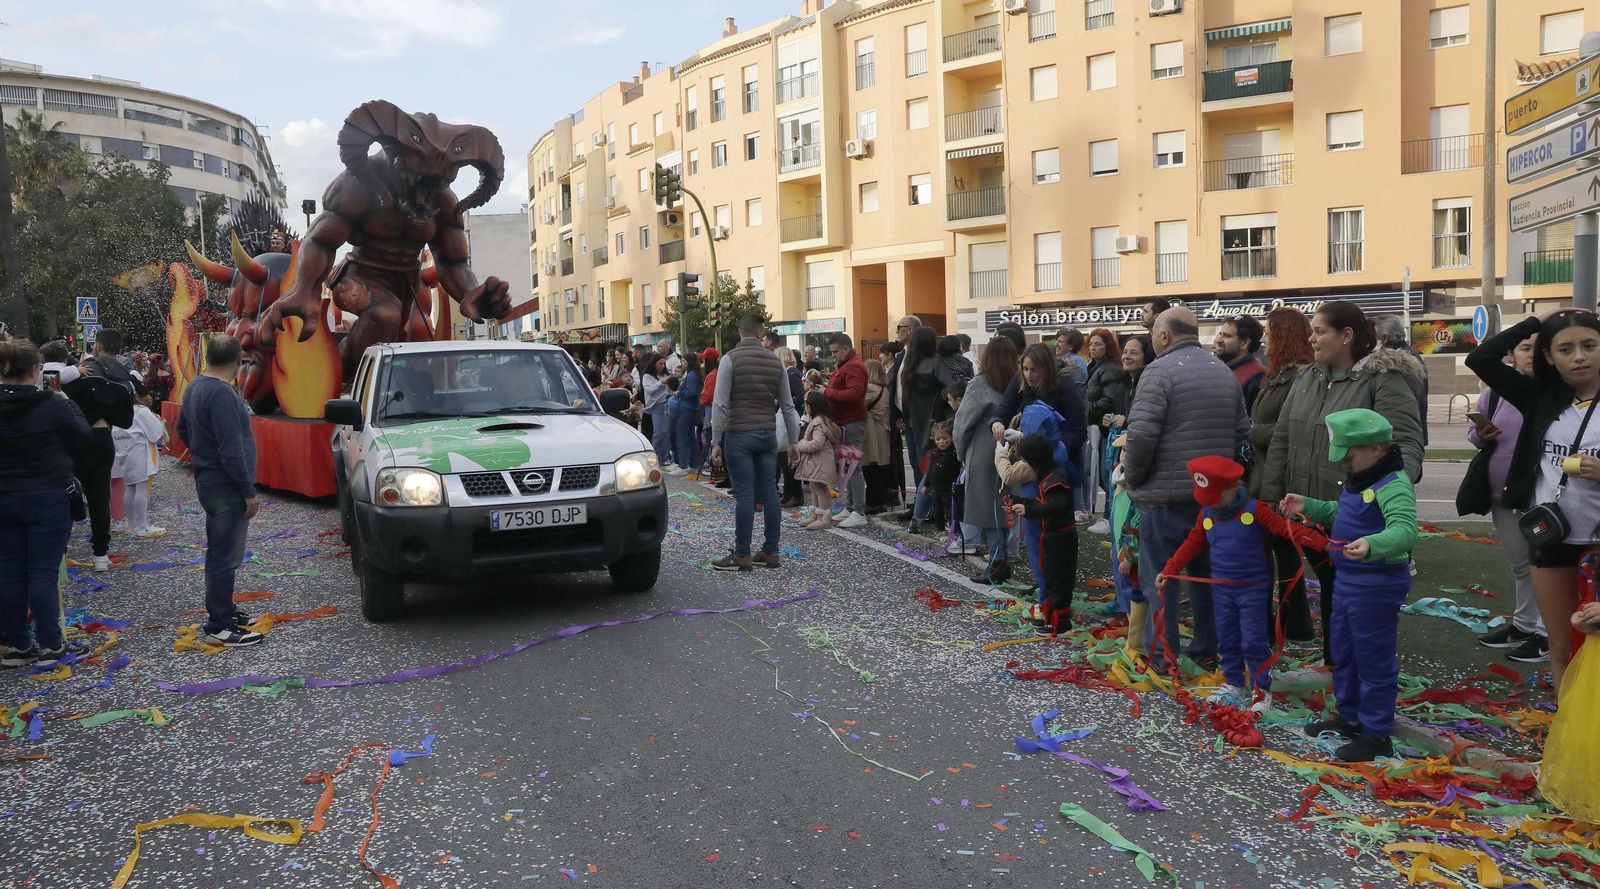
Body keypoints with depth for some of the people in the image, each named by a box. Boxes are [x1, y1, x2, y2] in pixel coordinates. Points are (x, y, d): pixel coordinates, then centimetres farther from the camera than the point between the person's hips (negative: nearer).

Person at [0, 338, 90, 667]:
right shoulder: (52, 404, -15)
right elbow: (82, 436, -3)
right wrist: (68, 404, 10)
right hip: (47, 498, -4)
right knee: (44, 572, 2)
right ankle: (49, 644, 8)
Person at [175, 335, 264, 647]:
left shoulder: (196, 387, 10)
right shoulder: (222, 394, -22)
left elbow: (182, 429, 24)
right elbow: (231, 450, -25)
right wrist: (249, 492, -19)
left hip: (208, 481, 11)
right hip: (225, 487, -11)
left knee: (218, 553, 20)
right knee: (226, 557, -5)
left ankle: (222, 611, 32)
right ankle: (220, 627, 0)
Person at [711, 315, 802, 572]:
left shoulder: (731, 359, -5)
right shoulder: (775, 361, 8)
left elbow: (720, 404, -10)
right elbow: (787, 406, 11)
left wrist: (716, 441, -6)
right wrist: (794, 442, 18)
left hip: (739, 435, -4)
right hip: (768, 435, 4)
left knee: (744, 495, -4)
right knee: (770, 492, 7)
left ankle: (742, 556, 0)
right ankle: (771, 552, 12)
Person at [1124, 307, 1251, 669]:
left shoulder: (1160, 371, -13)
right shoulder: (1224, 371, 10)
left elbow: (1141, 434, -21)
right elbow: (1242, 431, 12)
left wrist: (1133, 476, -6)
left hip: (1166, 494, -7)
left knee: (1159, 577, 3)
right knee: (1206, 572, 16)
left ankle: (1161, 656, 8)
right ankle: (1207, 649, 25)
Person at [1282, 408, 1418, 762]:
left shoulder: (1394, 485, -23)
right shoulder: (1358, 480, 9)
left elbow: (1405, 531, -37)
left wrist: (1372, 544, -54)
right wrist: (1309, 507, 13)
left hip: (1377, 585, -10)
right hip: (1348, 579, 10)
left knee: (1373, 659, 2)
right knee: (1343, 652, 22)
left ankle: (1376, 735, 14)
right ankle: (1349, 717, 39)